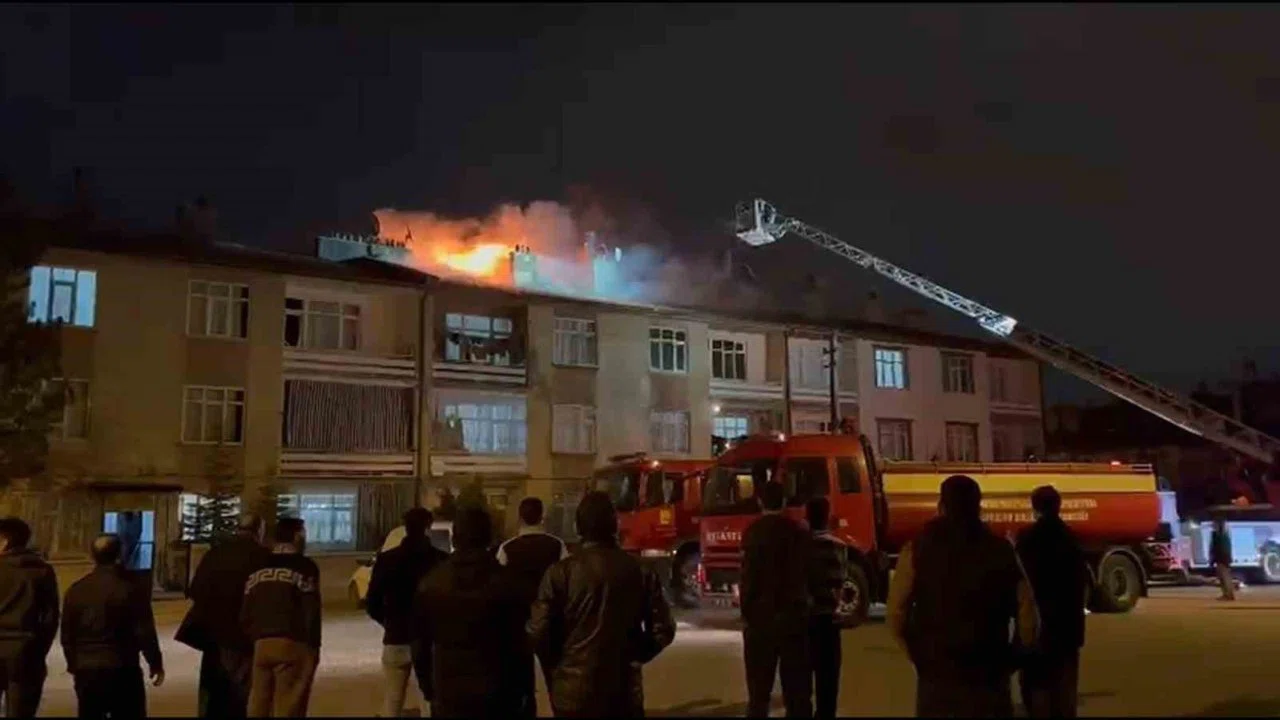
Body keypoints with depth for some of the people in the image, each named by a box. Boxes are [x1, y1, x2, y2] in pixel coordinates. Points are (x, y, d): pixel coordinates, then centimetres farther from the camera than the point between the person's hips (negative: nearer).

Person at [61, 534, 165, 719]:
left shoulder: (76, 590, 4)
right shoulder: (131, 588, -11)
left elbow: (67, 635, 10)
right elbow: (145, 632, -11)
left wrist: (74, 665, 24)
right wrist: (155, 663, 1)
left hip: (86, 670, 4)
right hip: (123, 670, -4)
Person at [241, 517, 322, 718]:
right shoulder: (303, 567, -5)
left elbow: (246, 612, 13)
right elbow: (311, 611, -9)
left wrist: (255, 638, 18)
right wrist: (314, 645, -3)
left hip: (262, 643, 6)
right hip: (293, 644, -6)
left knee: (258, 704, 11)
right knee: (288, 707, -4)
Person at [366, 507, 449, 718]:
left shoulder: (386, 559, -1)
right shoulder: (442, 560, -5)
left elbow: (372, 604, 1)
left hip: (396, 639, 1)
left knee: (391, 706, 11)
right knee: (431, 703, 6)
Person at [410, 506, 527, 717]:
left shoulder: (430, 583, -1)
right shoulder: (504, 583, -7)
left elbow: (420, 643, 4)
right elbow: (517, 644, -5)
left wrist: (427, 686, 16)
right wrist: (517, 693, 6)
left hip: (447, 694, 2)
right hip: (494, 694, -1)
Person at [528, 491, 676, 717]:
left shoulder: (561, 572, -9)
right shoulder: (641, 572, -2)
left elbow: (539, 632, -10)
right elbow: (662, 630, -1)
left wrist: (559, 663, 9)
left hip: (574, 692, -1)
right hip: (625, 692, 2)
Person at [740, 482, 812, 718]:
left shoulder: (754, 532, -7)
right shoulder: (799, 531, 3)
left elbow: (749, 576, -9)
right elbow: (806, 573, 5)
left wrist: (746, 612, -3)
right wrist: (803, 604, 12)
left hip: (762, 615, -3)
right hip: (794, 613, 3)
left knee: (759, 688, 3)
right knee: (796, 687, 9)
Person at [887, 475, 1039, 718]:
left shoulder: (918, 549, -3)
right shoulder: (1002, 550, -1)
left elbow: (896, 613, -5)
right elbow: (1026, 615, -4)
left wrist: (918, 655, 9)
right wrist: (1011, 659, 9)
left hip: (936, 673, 0)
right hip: (988, 674, 0)